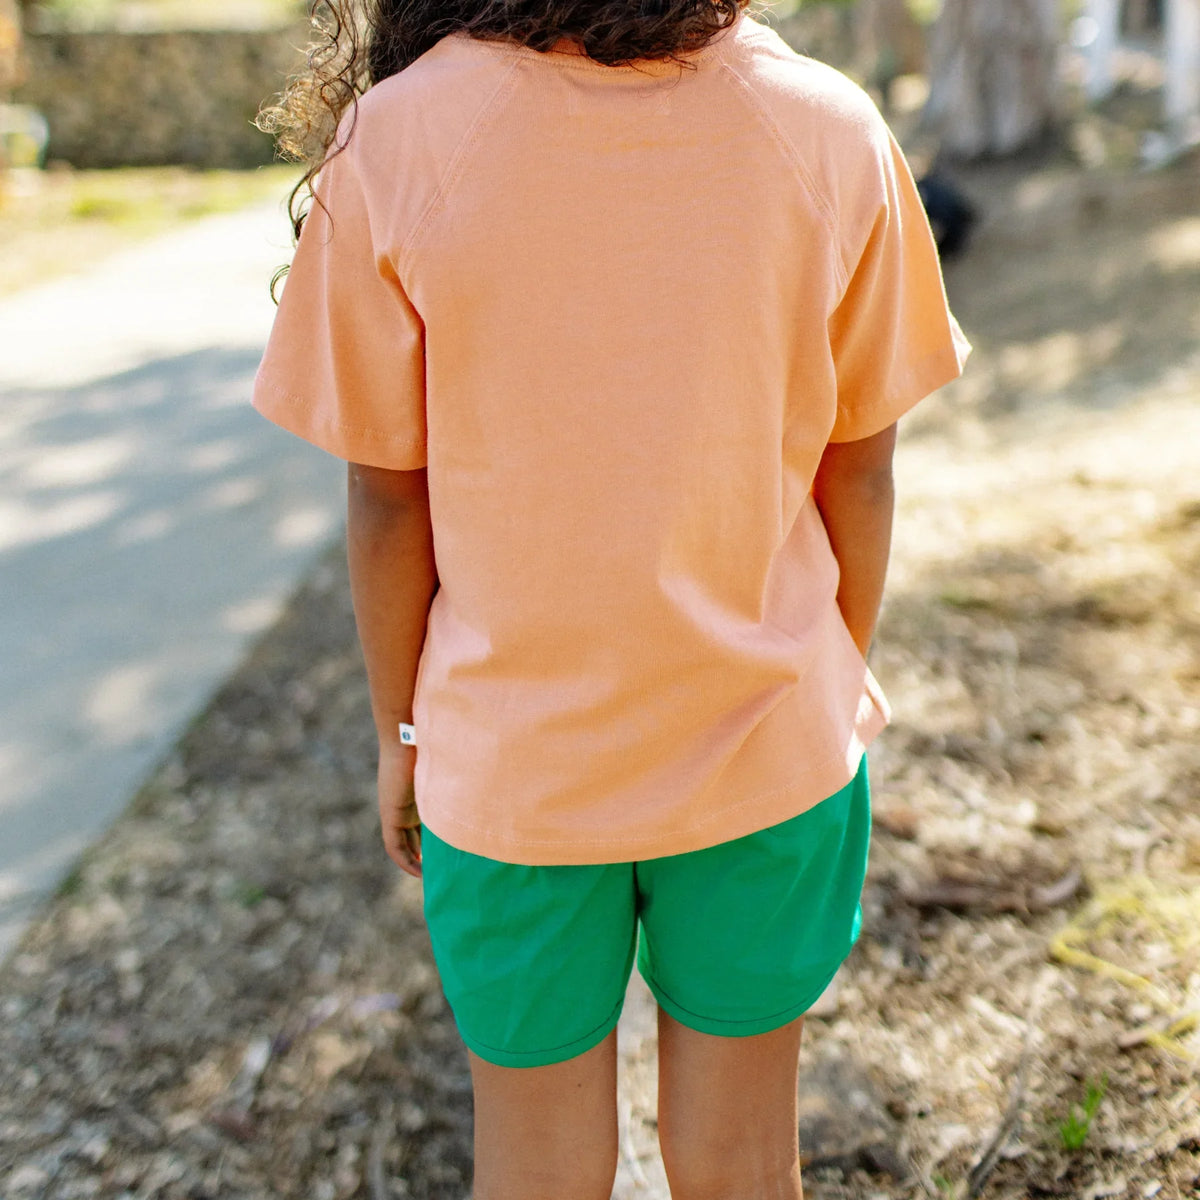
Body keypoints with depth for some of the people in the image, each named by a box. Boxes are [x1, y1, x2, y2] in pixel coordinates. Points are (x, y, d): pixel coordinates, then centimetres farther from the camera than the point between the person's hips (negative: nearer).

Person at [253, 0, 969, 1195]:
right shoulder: (831, 131, -12)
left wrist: (402, 733, 6)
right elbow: (856, 473, -3)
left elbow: (387, 502, -9)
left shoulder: (395, 139, -16)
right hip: (770, 746, 2)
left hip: (513, 766, -1)